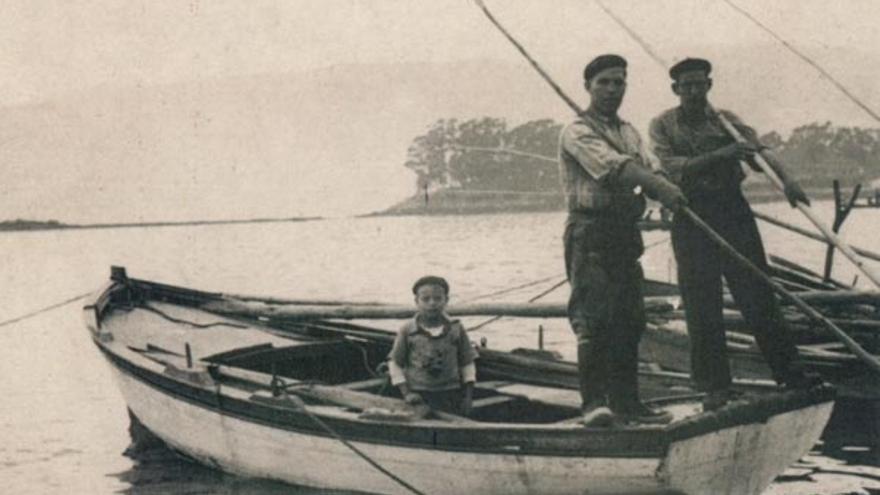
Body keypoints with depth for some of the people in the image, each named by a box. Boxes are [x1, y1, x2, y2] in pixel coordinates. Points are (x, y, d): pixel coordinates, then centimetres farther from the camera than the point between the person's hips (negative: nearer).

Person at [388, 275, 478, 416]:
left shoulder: (456, 329, 3)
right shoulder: (407, 331, -1)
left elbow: (467, 362, 10)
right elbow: (395, 363, 4)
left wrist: (468, 395, 3)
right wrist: (406, 393, -5)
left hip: (450, 396, 1)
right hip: (418, 395, -1)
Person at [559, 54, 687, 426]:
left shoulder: (629, 132, 21)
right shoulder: (577, 133, -6)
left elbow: (644, 169, 8)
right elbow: (613, 166, -22)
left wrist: (656, 192, -15)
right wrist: (660, 186, -35)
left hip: (625, 232, 8)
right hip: (590, 232, -8)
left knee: (629, 320, 8)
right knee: (593, 319, -13)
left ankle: (626, 401, 15)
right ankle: (593, 402, -12)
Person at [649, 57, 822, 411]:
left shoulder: (725, 120, 8)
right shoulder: (663, 126, 3)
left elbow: (757, 148, -7)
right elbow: (673, 167, -12)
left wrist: (786, 178, -26)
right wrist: (718, 155, -24)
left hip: (733, 212, 2)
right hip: (692, 219, -2)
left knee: (758, 293, 3)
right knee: (701, 306, -1)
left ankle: (787, 370, 13)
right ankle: (714, 386, 8)